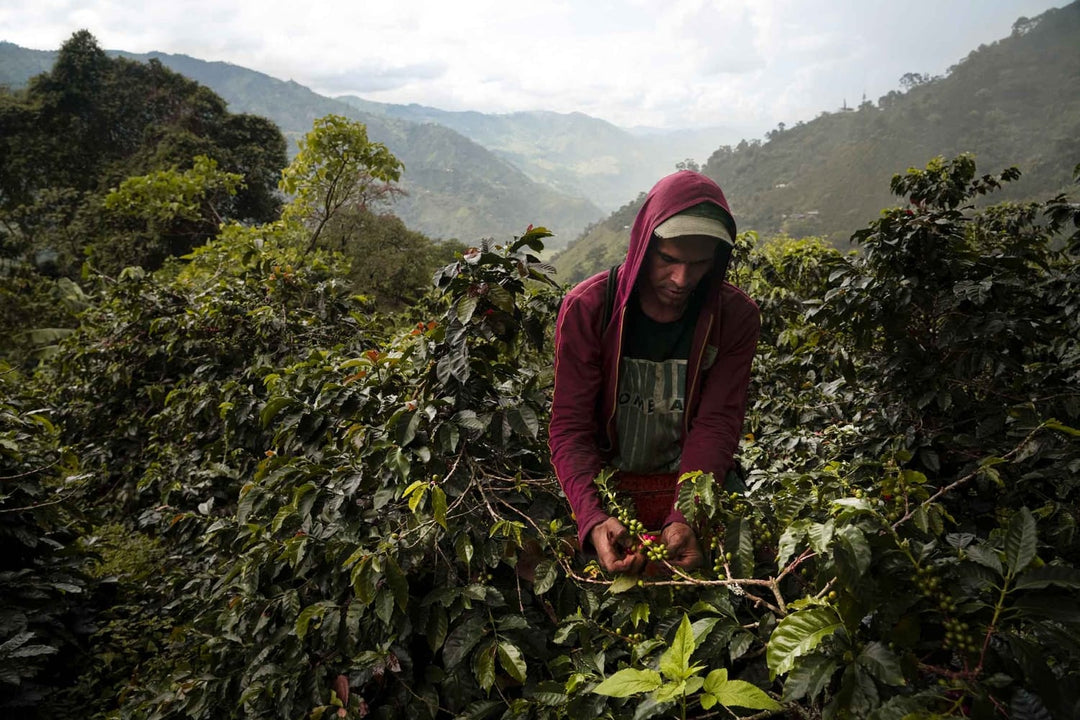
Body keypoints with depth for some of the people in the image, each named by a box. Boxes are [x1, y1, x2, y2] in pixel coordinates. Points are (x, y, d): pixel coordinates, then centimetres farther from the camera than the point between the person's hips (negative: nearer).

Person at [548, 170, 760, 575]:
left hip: (690, 491, 2)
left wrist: (685, 518, -26)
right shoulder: (587, 307, -12)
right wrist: (593, 519, -29)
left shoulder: (736, 317, -7)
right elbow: (569, 426, -14)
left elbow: (716, 425, -11)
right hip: (605, 488, -1)